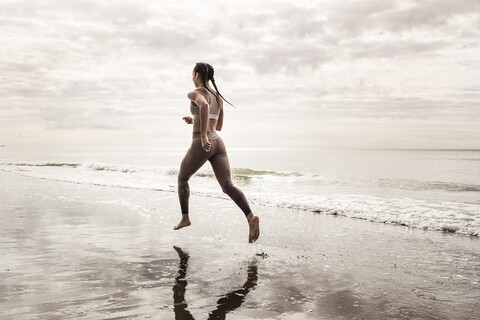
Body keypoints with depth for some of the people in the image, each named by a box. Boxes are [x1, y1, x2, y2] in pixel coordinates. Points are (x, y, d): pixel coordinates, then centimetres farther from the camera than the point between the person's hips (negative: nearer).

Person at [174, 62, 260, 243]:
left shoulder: (194, 93, -2)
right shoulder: (218, 97, 22)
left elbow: (204, 105, -28)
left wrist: (203, 135, -30)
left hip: (201, 145, -6)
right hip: (218, 144, 6)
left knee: (182, 178, 21)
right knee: (228, 186, -8)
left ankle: (185, 218, 25)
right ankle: (250, 217, -32)